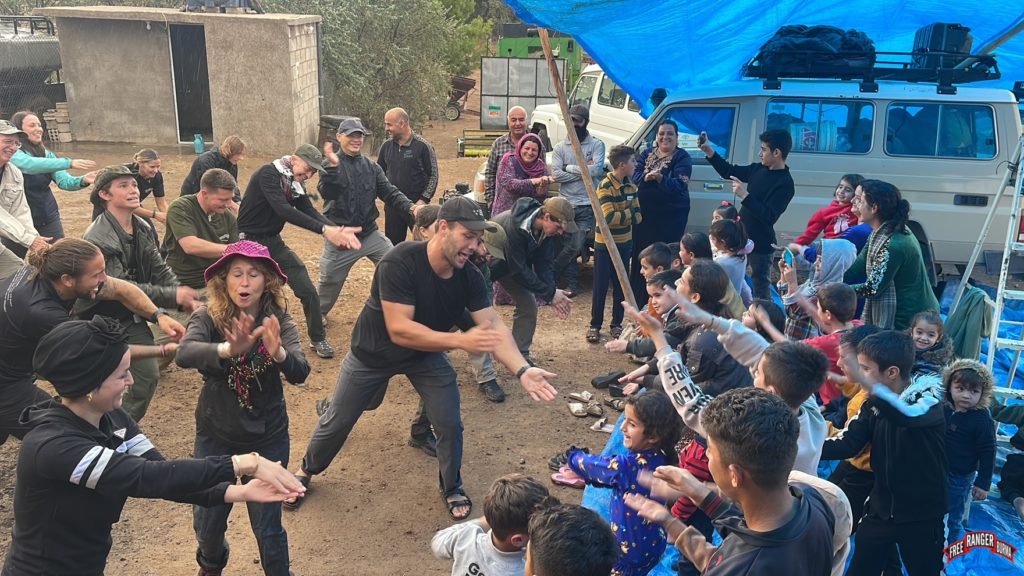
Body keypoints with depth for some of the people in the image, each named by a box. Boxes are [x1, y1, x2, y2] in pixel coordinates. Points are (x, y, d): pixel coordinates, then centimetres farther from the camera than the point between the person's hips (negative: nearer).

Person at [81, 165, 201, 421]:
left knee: (148, 376, 7)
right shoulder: (98, 238, -23)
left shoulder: (142, 228, 0)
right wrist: (173, 296, -28)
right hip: (100, 320, -7)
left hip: (132, 316, 7)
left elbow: (159, 270, 3)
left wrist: (186, 299, -13)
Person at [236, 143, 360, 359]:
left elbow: (310, 212, -7)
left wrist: (338, 230, -27)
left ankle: (318, 339, 16)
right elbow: (283, 210, -32)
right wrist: (324, 230, -39)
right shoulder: (268, 174, -20)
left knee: (308, 291, 1)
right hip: (249, 241, -6)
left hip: (273, 242, 6)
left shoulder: (296, 184, 3)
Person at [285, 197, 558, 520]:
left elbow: (494, 326, -27)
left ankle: (452, 488, 25)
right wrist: (460, 341, -48)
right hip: (374, 352, -3)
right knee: (338, 421, 12)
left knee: (450, 424, -4)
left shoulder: (469, 277, -20)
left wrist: (521, 370, -43)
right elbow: (399, 330, -40)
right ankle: (306, 471, 42)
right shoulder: (400, 263, -36)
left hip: (427, 353, 3)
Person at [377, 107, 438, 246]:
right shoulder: (386, 146, 6)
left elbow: (433, 175, -6)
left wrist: (424, 200, -14)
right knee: (392, 245, 11)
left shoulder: (423, 146, -8)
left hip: (416, 205, -5)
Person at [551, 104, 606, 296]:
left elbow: (596, 170, -14)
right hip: (566, 204, 2)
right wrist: (584, 172, -10)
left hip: (588, 205, -2)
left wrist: (570, 168, -8)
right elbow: (555, 174, -7)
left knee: (575, 246, -11)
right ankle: (572, 284, 18)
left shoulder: (596, 145, 2)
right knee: (569, 246, 8)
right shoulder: (560, 147, 6)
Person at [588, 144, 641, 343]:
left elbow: (638, 216, 0)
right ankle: (595, 325, 12)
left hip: (624, 243, 6)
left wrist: (619, 217, -18)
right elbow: (609, 217, -25)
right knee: (600, 287, 2)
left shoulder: (630, 185, 5)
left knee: (621, 286, 11)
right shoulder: (606, 187, -16)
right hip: (605, 244, -6)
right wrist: (629, 212, -12)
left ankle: (617, 324, 23)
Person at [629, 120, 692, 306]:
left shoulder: (682, 158, -4)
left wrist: (661, 179, -35)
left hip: (670, 216, -4)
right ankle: (638, 300, 20)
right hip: (644, 213, 4)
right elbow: (634, 175, -1)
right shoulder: (647, 154, 11)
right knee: (640, 254, 7)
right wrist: (645, 177, -23)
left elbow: (679, 185, -17)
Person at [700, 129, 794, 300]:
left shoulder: (785, 184, -18)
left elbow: (768, 217, -25)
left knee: (761, 289, -1)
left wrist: (745, 195, -28)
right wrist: (710, 153, 3)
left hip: (760, 244, -8)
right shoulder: (759, 169, 4)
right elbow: (729, 172, 15)